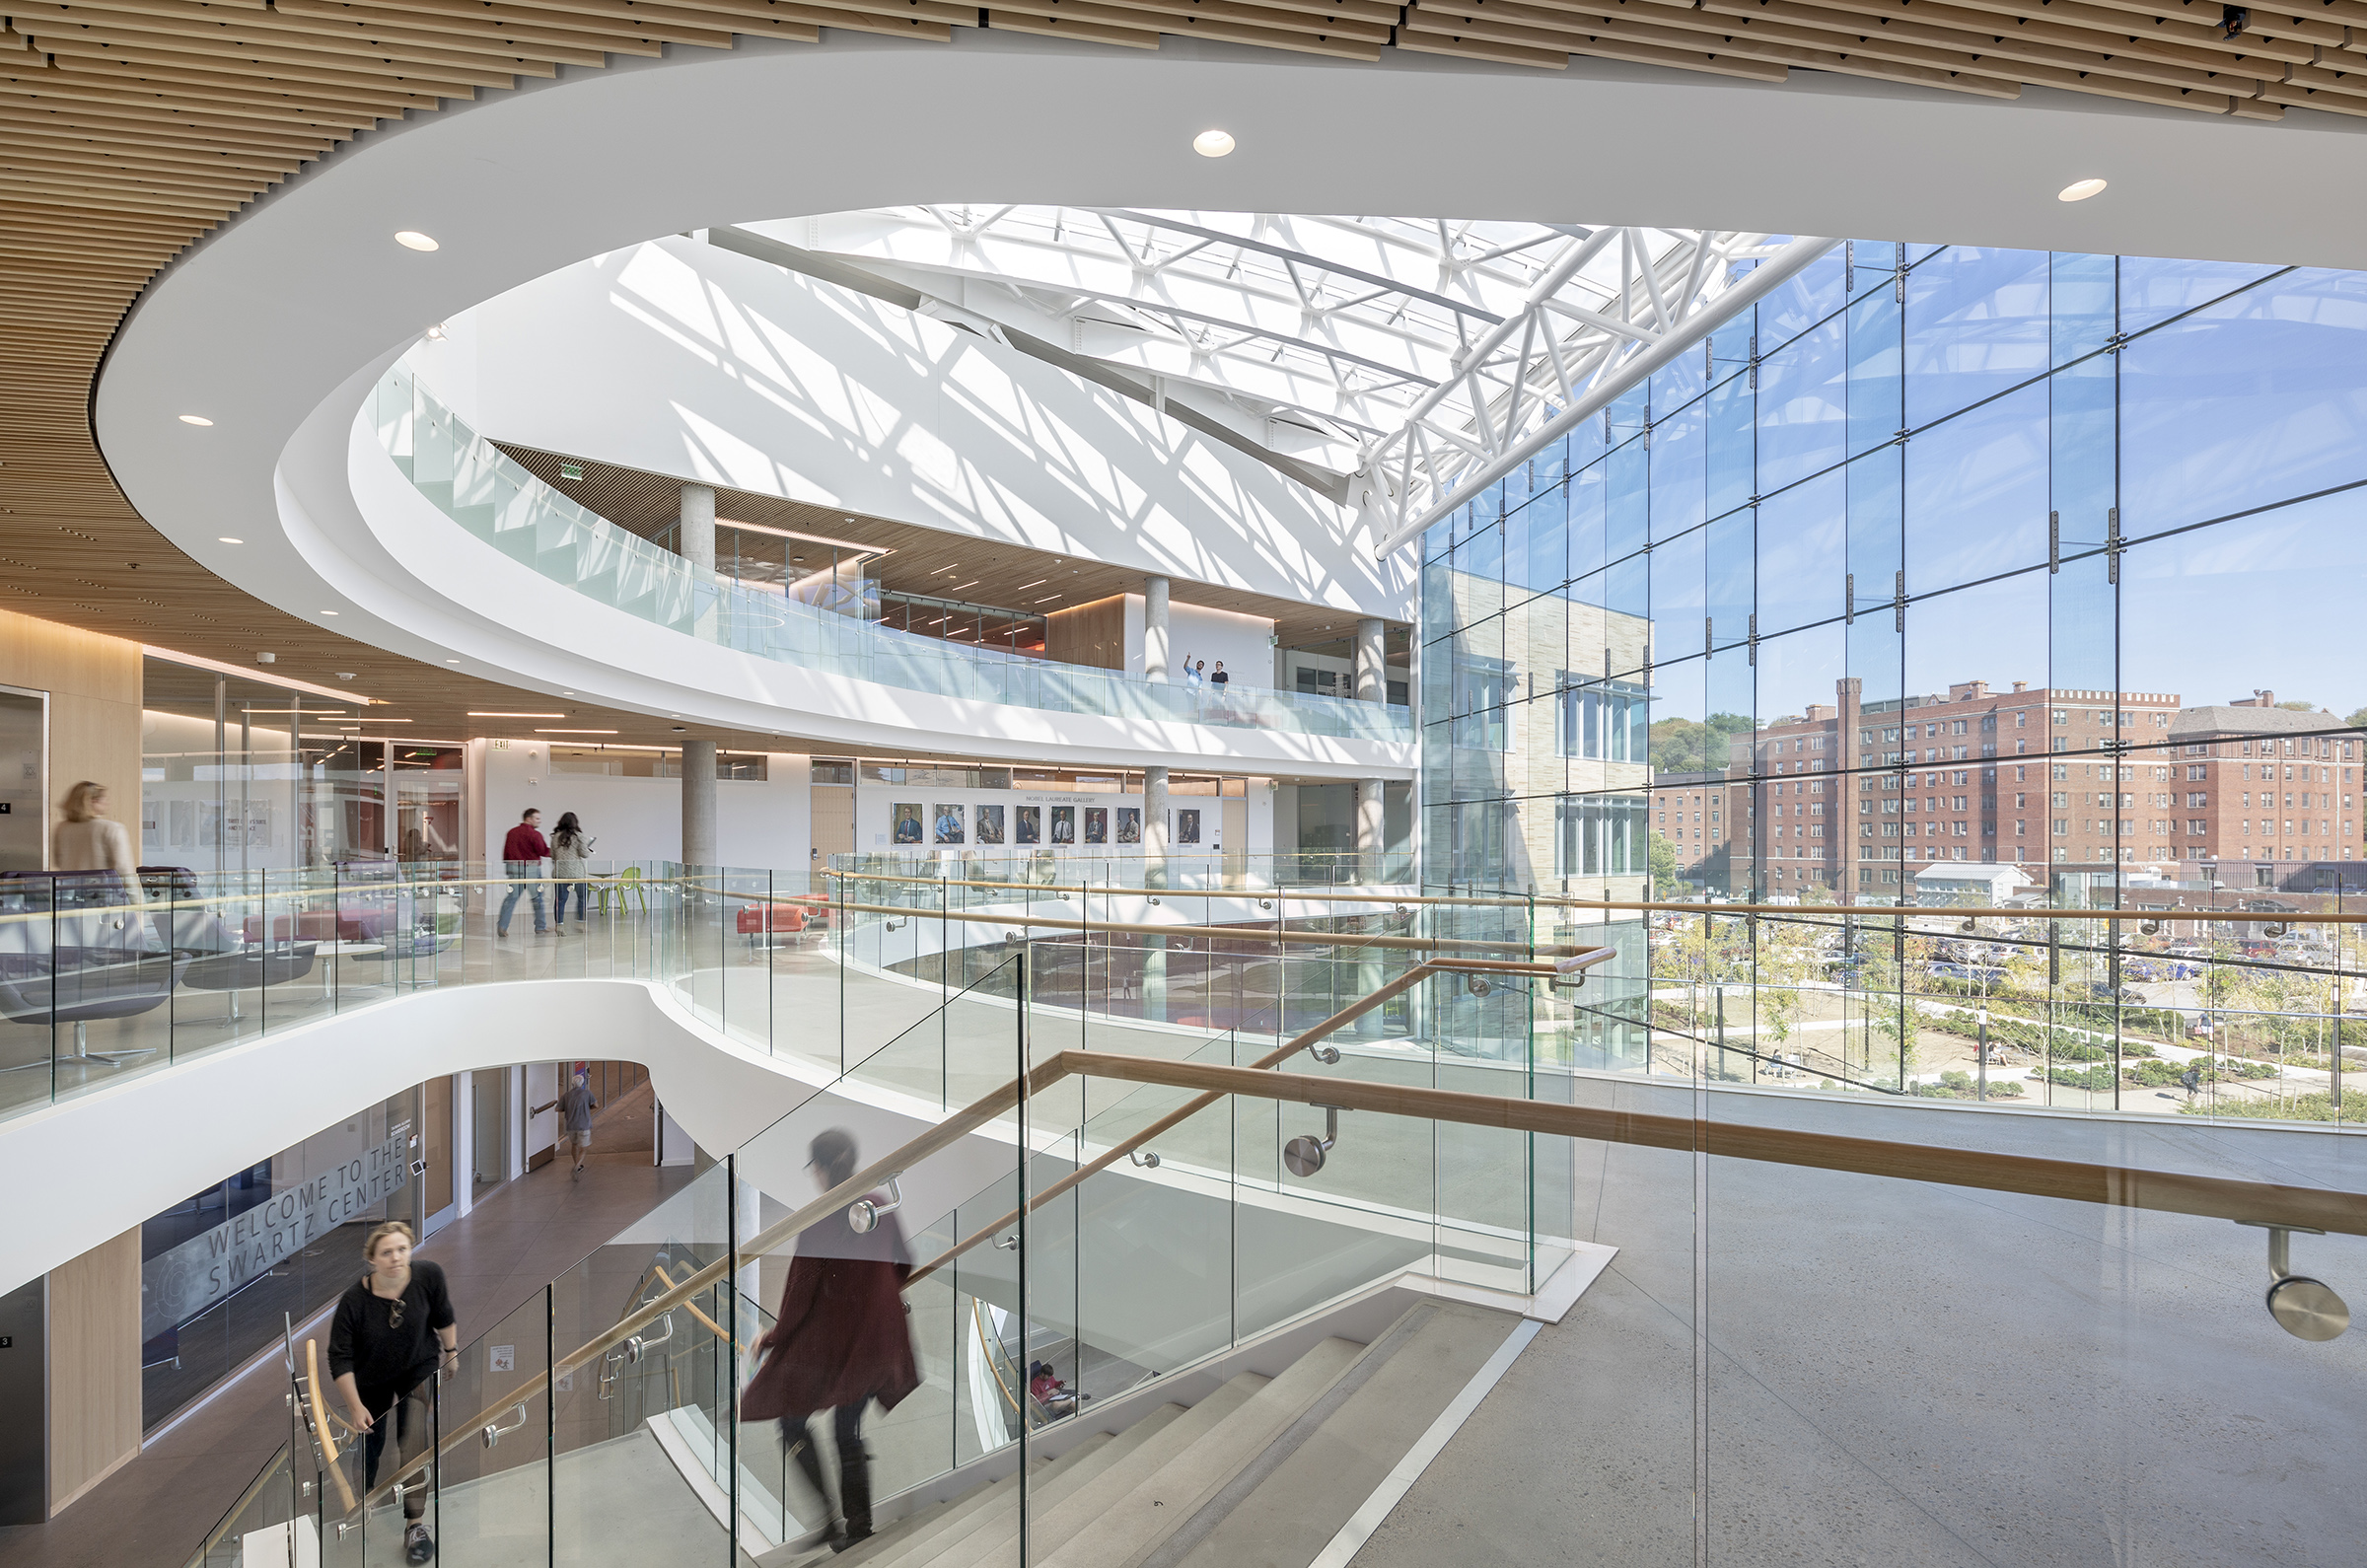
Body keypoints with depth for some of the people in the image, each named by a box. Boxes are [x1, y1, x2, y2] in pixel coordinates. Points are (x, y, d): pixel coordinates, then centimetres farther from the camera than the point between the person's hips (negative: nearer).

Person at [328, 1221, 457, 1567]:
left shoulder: (429, 1275, -28)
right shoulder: (354, 1299, -29)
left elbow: (444, 1317, -9)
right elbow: (340, 1358, -18)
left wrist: (451, 1353, 0)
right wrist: (355, 1406, -18)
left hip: (419, 1368, -1)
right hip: (372, 1378, 1)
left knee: (416, 1442, -8)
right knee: (370, 1443, 15)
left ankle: (415, 1524, 7)